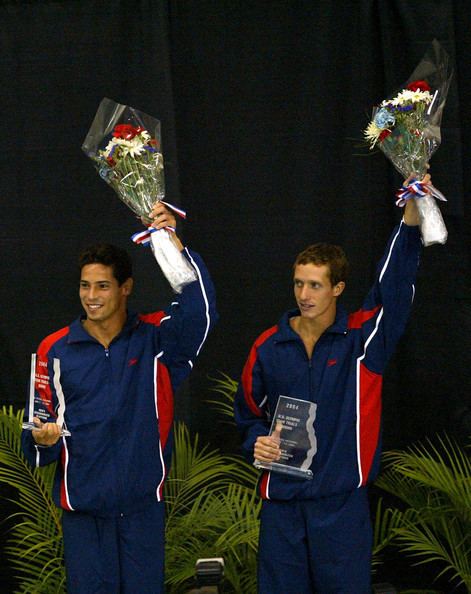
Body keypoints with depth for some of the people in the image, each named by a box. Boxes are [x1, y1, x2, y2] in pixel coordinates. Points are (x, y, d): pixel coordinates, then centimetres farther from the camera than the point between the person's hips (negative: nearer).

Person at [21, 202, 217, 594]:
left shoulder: (155, 338, -1)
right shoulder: (55, 349, 3)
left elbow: (200, 312, -20)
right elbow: (41, 421, 9)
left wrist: (174, 244, -32)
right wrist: (43, 438, -16)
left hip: (143, 503, 0)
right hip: (82, 504, 1)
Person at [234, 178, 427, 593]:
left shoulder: (362, 338, -2)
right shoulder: (269, 347, 5)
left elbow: (395, 289, -18)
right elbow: (250, 410, 19)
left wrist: (411, 220, -31)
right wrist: (257, 441, -3)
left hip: (343, 499, -2)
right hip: (282, 497, 2)